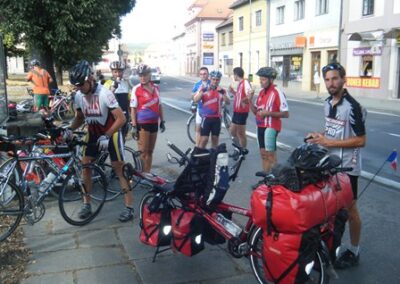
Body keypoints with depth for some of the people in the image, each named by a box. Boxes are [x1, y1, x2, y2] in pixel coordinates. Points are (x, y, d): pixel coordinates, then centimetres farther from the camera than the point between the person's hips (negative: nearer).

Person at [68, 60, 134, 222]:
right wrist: (70, 130, -11)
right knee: (84, 166, 0)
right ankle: (87, 204, 14)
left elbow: (121, 119, -26)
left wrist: (106, 136, -31)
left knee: (119, 169, -3)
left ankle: (129, 207, 5)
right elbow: (80, 117, 8)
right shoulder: (79, 96, -8)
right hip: (93, 133, 6)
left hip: (111, 133, -5)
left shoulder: (105, 94, -26)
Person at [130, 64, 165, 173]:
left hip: (154, 123, 5)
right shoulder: (136, 89, -8)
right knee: (143, 152, -2)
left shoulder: (156, 87, 6)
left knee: (150, 151, 13)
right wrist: (134, 126, -12)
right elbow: (133, 108, -8)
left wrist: (162, 121, 13)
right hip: (142, 124, -5)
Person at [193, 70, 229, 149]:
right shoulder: (204, 89, -1)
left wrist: (222, 92, -23)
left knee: (215, 138, 10)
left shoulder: (222, 91, 5)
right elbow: (195, 100, -13)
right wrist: (203, 91, -25)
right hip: (206, 117, -3)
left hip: (217, 118, 3)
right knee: (204, 139, -6)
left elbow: (227, 102, -10)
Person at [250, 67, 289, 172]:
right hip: (260, 126, 8)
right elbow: (256, 111, 15)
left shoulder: (277, 93, -13)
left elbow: (286, 113, -15)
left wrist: (268, 113, -22)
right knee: (263, 154, 12)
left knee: (270, 154, -8)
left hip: (271, 127, -8)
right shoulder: (261, 92, 11)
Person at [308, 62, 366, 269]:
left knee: (349, 208, 5)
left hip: (346, 167, -7)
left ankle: (354, 252, 21)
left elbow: (361, 140, -21)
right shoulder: (328, 103, 6)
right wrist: (320, 137, 0)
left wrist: (329, 142, -21)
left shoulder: (352, 107, -19)